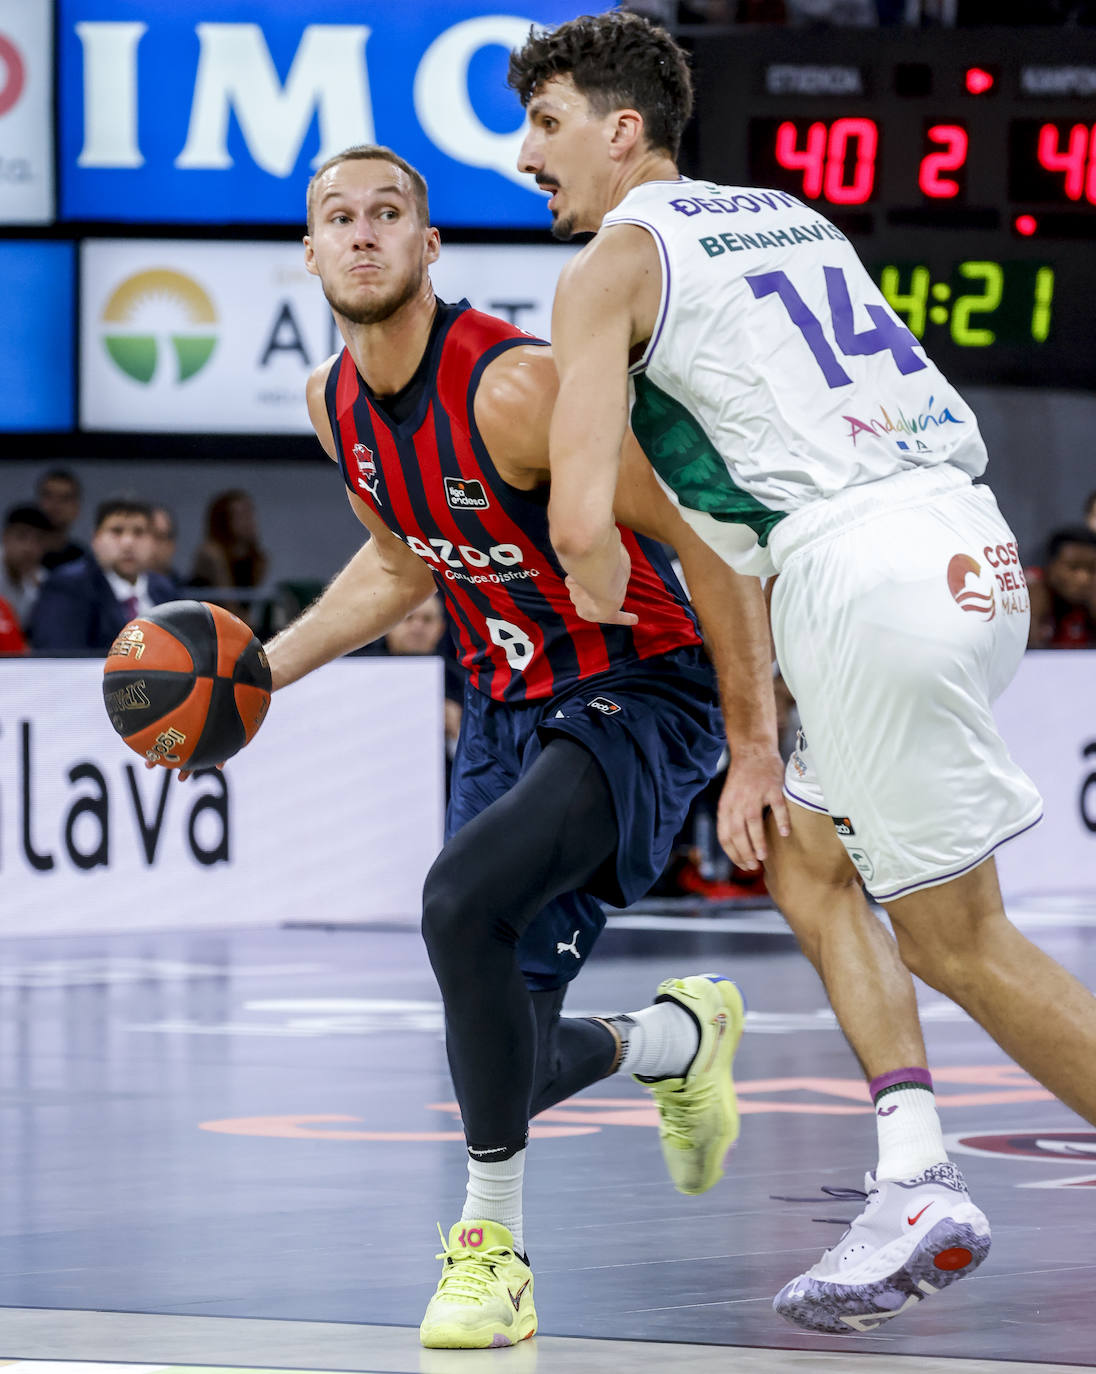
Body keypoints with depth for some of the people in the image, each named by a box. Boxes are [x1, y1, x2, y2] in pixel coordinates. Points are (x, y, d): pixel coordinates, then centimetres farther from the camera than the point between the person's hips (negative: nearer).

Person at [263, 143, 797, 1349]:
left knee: (463, 896, -34)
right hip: (506, 708, 7)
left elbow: (709, 546, -21)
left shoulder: (511, 387, -24)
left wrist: (755, 749, -22)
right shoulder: (336, 404, 0)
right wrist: (260, 668, 12)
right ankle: (677, 1039, 38)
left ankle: (492, 1239, -19)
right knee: (499, 1061, 2)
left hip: (636, 697, -7)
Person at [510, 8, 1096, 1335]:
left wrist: (602, 600, 12)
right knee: (809, 864, 18)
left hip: (860, 571, -8)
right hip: (971, 538, 8)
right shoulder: (796, 216, 23)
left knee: (959, 940, 1)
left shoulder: (611, 265, 1)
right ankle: (917, 1183, 8)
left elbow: (582, 523, -9)